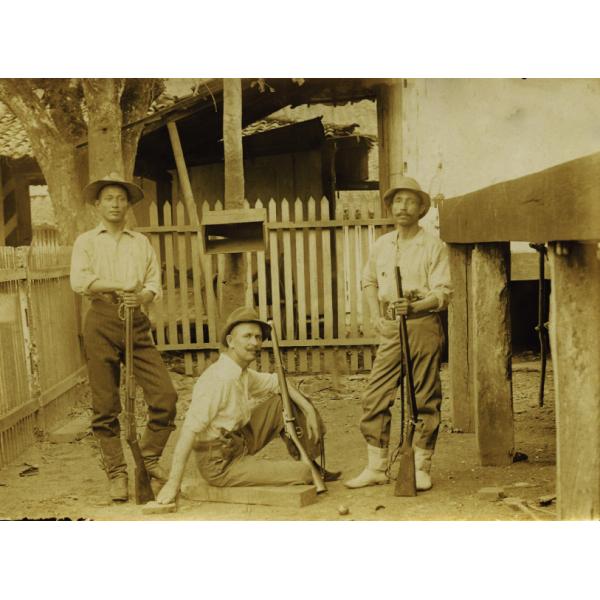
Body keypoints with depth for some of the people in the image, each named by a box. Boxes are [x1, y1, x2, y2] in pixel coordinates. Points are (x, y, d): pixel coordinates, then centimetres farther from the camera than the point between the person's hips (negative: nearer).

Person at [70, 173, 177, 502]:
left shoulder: (141, 242, 17)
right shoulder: (86, 241, 9)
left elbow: (155, 283, 9)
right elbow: (79, 281, -7)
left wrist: (141, 296, -12)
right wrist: (116, 285, -18)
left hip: (137, 321, 2)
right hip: (102, 321, -2)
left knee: (165, 394, -6)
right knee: (105, 404, 0)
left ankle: (149, 458, 14)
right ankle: (116, 473, 12)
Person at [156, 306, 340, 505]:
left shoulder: (243, 373, 4)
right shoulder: (219, 378, -24)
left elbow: (277, 381, 20)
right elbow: (190, 429, -30)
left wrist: (308, 408, 6)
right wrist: (173, 484, -33)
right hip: (220, 464, -9)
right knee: (303, 473, -17)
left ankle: (306, 461, 20)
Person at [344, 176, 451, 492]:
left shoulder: (434, 246, -2)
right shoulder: (381, 245, 11)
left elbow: (443, 294, -7)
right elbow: (369, 282, 23)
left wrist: (413, 306, -24)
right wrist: (376, 317, 8)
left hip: (423, 326, -4)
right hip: (391, 329, 4)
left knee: (425, 400, 2)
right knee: (375, 397, 0)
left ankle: (421, 468, 13)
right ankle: (375, 467, 10)